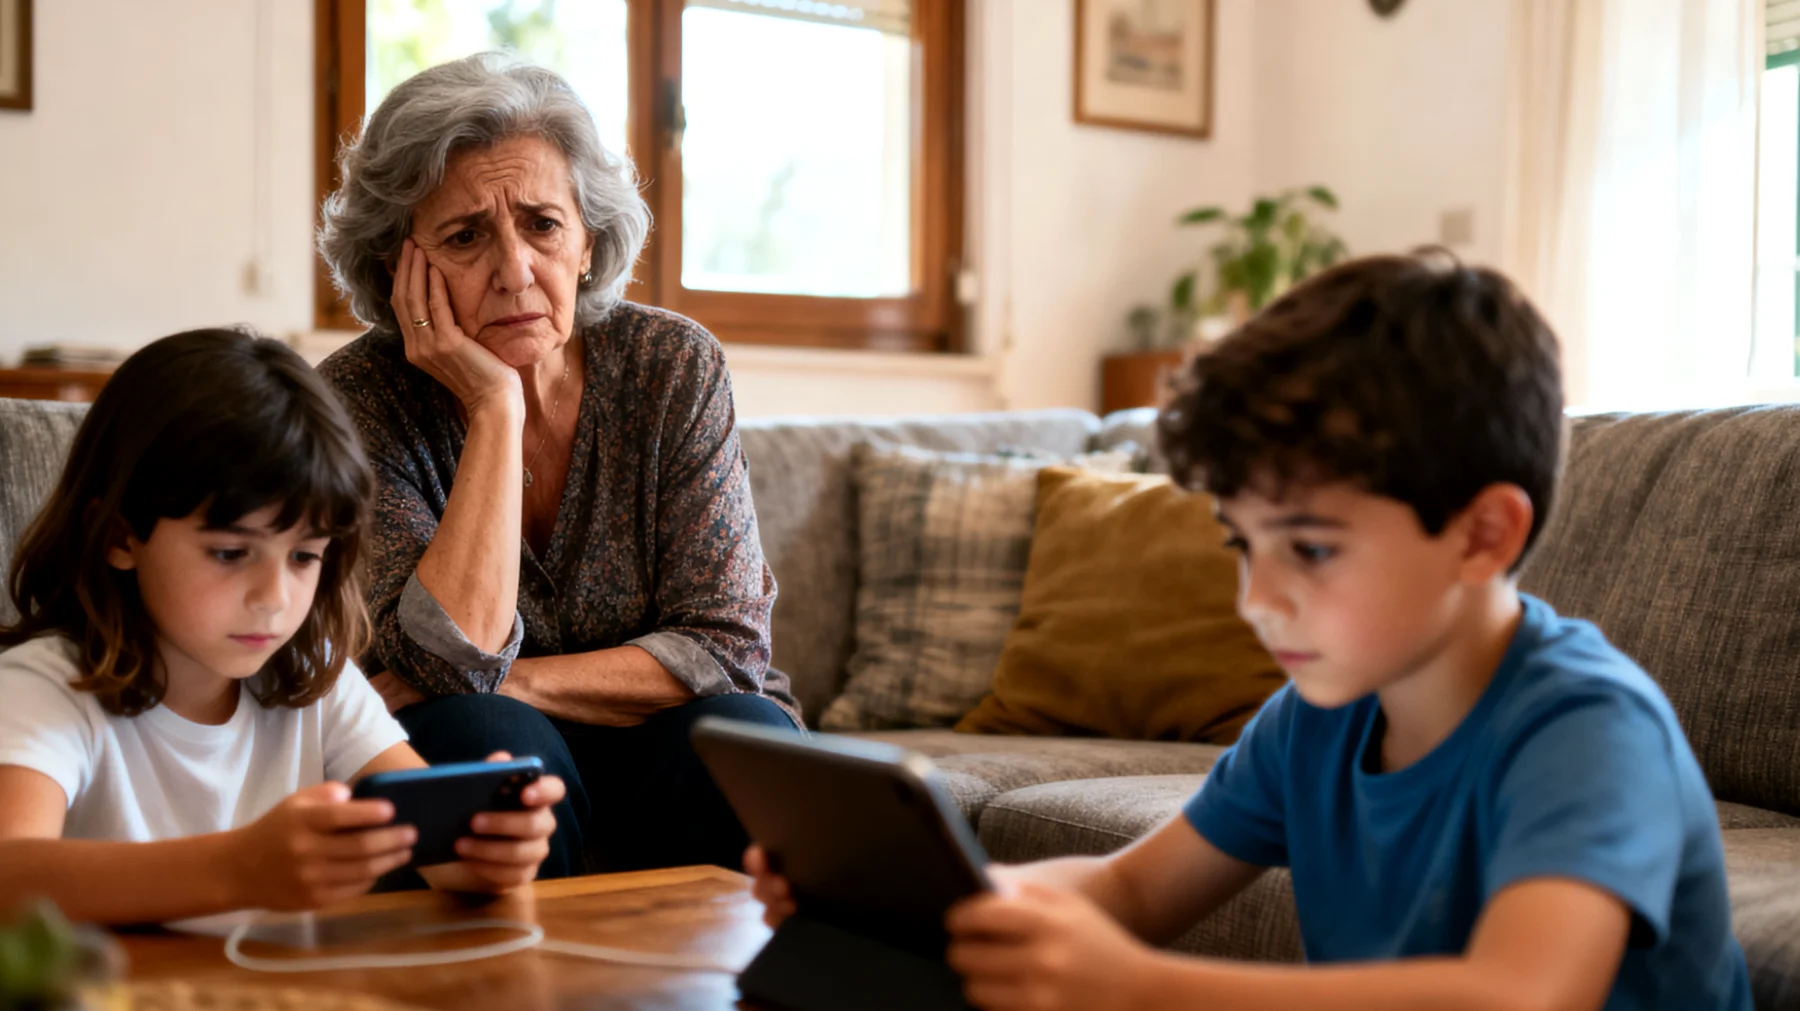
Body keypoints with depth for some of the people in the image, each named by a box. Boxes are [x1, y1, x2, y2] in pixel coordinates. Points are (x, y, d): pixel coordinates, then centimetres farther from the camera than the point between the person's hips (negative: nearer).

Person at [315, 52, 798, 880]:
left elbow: (725, 648, -12)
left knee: (738, 735, -29)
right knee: (479, 735, -32)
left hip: (661, 749, 1)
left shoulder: (671, 367, -7)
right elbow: (455, 662, -24)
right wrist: (494, 410, -24)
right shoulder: (358, 401, -11)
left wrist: (507, 682, -20)